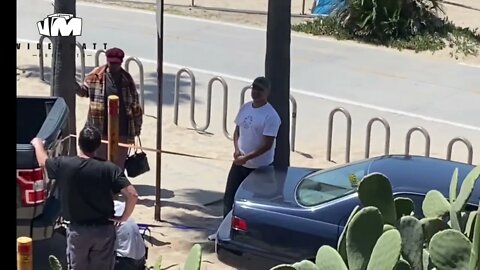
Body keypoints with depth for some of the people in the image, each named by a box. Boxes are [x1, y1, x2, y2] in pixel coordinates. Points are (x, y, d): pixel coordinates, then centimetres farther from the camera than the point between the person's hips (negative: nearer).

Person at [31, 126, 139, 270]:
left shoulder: (63, 165, -11)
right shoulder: (108, 168, -13)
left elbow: (42, 161, 12)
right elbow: (132, 194, -21)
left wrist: (38, 143, 33)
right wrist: (123, 217, -5)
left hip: (77, 230, 0)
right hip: (104, 230, 0)